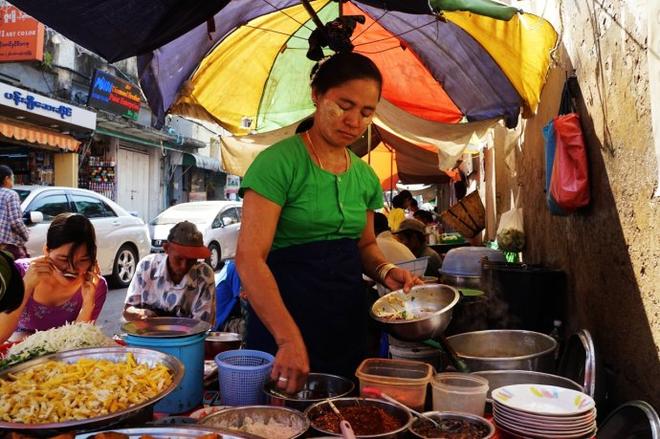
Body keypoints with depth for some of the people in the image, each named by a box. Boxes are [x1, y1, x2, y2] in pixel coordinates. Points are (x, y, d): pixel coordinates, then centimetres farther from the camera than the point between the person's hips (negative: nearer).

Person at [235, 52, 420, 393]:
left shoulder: (365, 176, 5)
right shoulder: (278, 162, -15)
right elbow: (249, 258, -22)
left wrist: (384, 270, -3)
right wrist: (289, 338, -31)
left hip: (348, 317, 6)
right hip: (281, 319, -6)